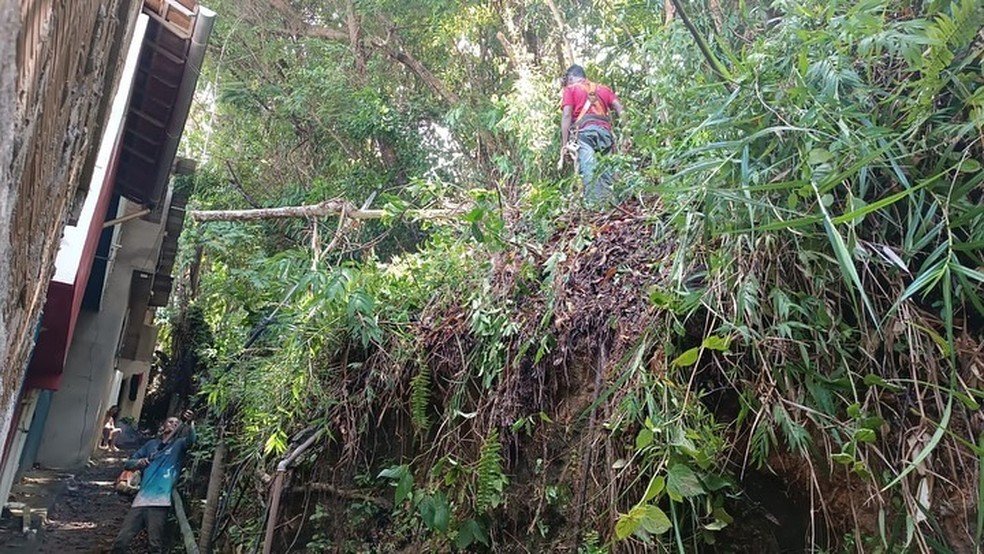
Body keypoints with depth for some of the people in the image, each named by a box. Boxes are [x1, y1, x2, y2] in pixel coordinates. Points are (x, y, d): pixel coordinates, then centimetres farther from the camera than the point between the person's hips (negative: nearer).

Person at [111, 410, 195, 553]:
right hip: (141, 498, 4)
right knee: (120, 542, 3)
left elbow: (191, 440, -16)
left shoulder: (179, 444, 8)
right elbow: (128, 463, 17)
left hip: (159, 502, -3)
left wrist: (191, 422, -36)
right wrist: (138, 462, -7)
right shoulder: (152, 444, 18)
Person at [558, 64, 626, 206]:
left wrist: (564, 144, -1)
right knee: (605, 170, 4)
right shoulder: (603, 88, 31)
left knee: (589, 171, -19)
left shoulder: (571, 89, 19)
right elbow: (620, 109, 15)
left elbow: (567, 116, 4)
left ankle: (593, 204, -31)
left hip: (585, 131, -4)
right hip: (605, 131, 4)